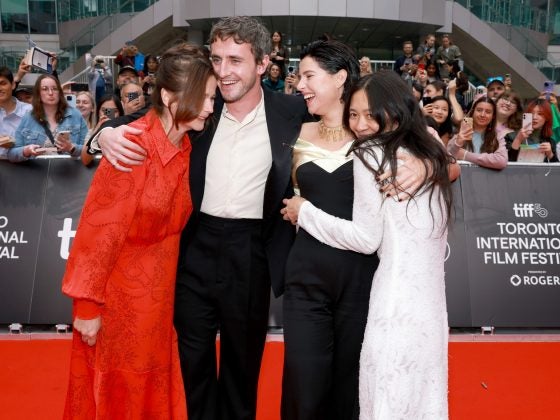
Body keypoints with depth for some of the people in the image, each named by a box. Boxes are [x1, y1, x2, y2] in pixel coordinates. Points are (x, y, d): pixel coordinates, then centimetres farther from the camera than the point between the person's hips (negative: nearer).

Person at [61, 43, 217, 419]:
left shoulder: (185, 146, 0)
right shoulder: (134, 145, -22)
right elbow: (100, 229, -20)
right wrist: (86, 303, -16)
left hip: (158, 293, 6)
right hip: (119, 294, -6)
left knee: (152, 388, 20)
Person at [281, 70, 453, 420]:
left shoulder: (370, 155, -10)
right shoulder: (428, 154, 13)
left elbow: (366, 238, -11)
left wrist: (305, 213, -3)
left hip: (397, 299, -8)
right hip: (429, 296, 8)